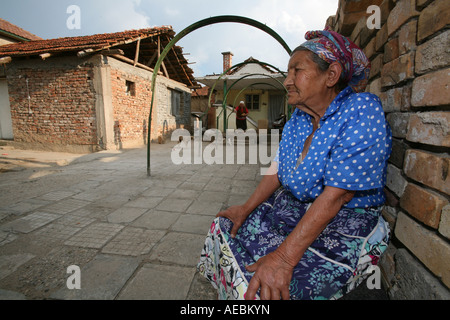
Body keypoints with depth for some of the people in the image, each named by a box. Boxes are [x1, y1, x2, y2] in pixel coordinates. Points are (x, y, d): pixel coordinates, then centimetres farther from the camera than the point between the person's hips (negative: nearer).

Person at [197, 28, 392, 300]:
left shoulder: (361, 112, -20)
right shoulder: (299, 118, 5)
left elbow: (335, 195, -26)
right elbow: (278, 169, 7)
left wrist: (285, 257, -28)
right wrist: (246, 209, -2)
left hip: (344, 227, -7)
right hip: (293, 207, 7)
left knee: (261, 288, -22)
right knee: (224, 228, 4)